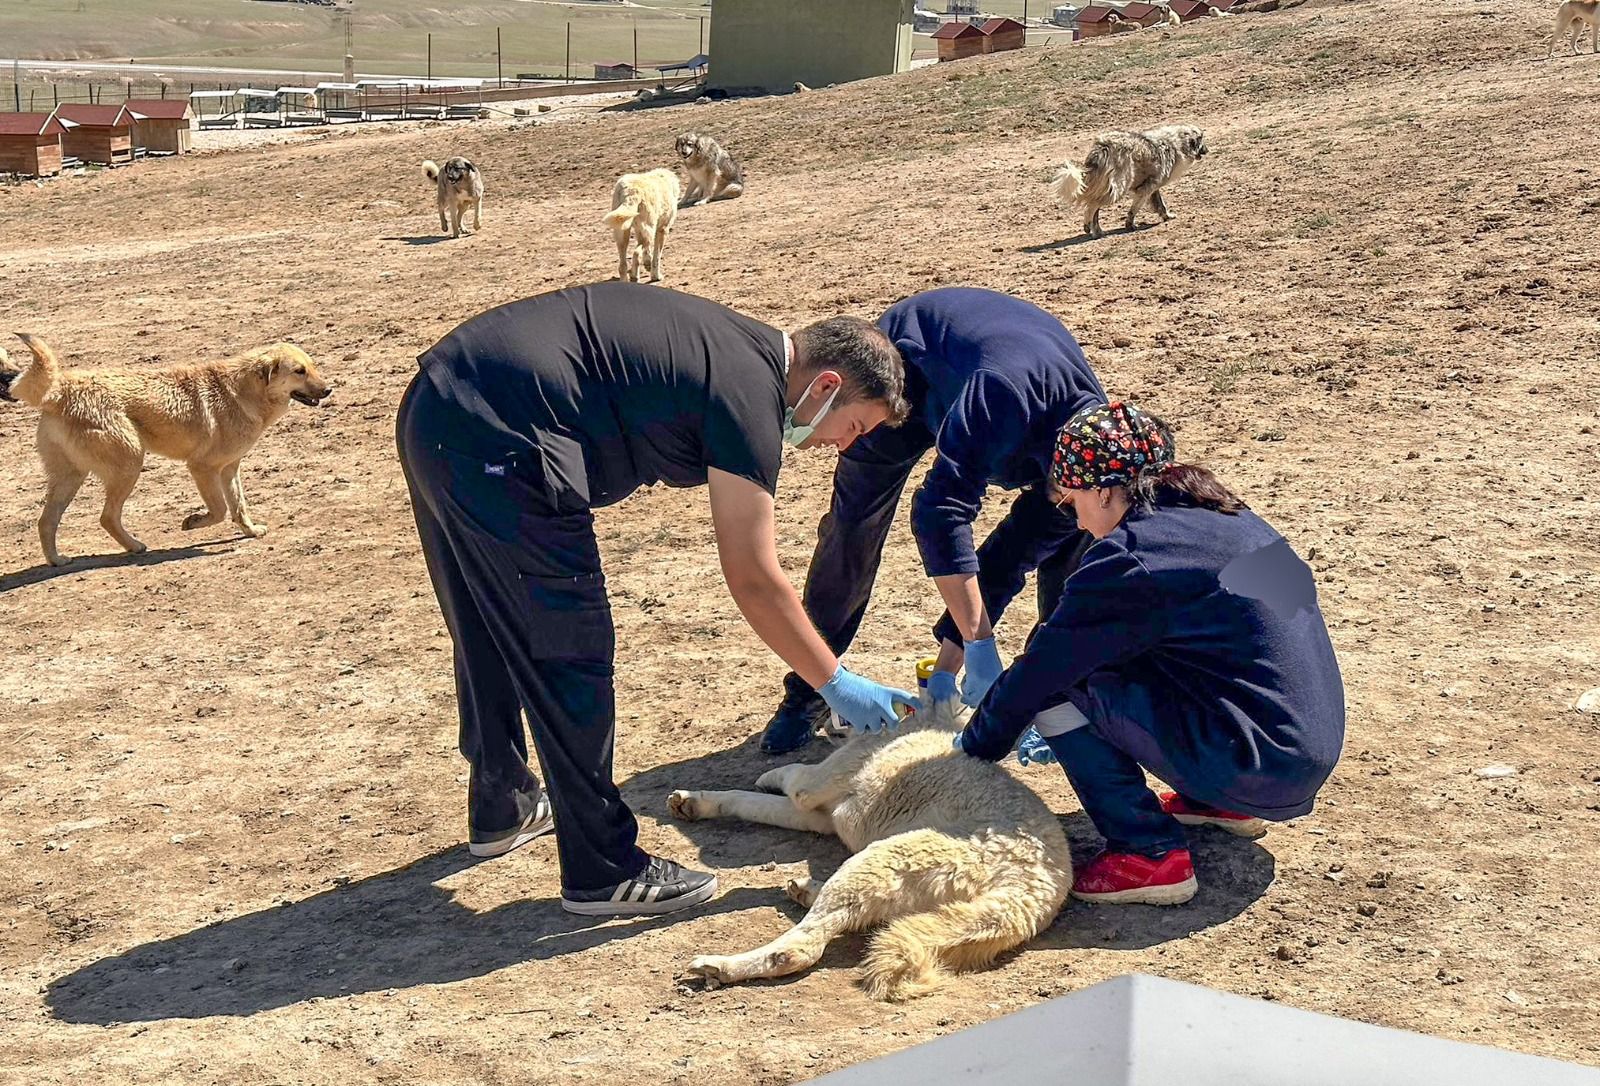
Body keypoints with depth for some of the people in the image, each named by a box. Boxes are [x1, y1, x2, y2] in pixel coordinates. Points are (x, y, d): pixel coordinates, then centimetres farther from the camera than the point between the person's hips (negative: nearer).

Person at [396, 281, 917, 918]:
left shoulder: (736, 344, 17)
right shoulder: (750, 393, -9)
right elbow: (752, 580, -8)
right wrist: (838, 686, 0)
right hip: (494, 441, -10)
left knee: (488, 636, 24)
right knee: (568, 653, -1)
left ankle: (500, 809, 42)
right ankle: (602, 871, 9)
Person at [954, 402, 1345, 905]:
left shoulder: (1130, 559, -15)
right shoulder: (1226, 518, 12)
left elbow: (1041, 669, -6)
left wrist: (972, 746, 9)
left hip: (1260, 770, -9)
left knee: (1061, 685, -6)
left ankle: (1150, 854, -5)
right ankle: (1225, 805, 20)